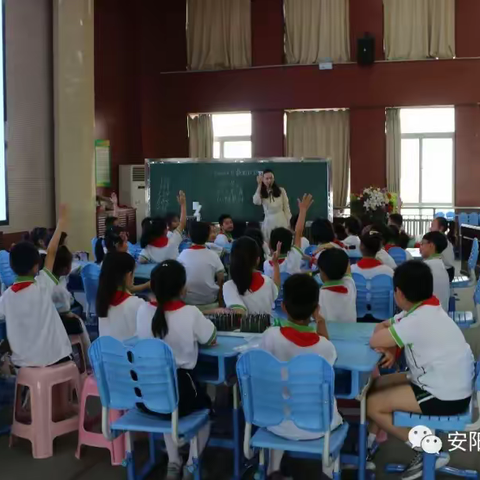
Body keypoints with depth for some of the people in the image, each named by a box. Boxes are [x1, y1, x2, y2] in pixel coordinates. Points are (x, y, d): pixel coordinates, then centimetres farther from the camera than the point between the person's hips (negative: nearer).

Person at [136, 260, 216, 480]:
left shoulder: (142, 311, -5)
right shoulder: (191, 313, -15)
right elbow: (211, 340, 2)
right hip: (179, 389, -3)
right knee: (205, 408, 29)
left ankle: (173, 462, 27)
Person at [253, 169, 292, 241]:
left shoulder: (281, 190, 2)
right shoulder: (261, 193, 3)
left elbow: (286, 208, 4)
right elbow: (256, 202, -20)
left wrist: (290, 223, -1)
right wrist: (259, 185, -13)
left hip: (281, 221, -1)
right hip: (268, 222, 1)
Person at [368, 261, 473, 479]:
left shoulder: (417, 321, -27)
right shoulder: (425, 310, 3)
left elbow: (374, 341, -24)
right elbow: (383, 326, 11)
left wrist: (384, 337, -2)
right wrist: (389, 346, -10)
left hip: (446, 396, -10)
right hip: (447, 384, 10)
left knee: (373, 405, -6)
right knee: (375, 385, 12)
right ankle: (371, 441, 21)